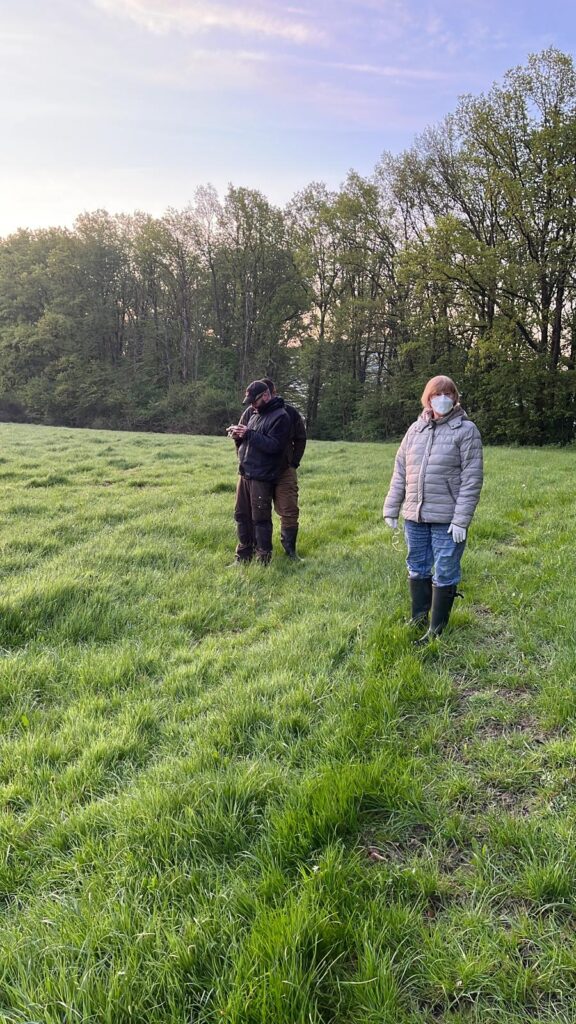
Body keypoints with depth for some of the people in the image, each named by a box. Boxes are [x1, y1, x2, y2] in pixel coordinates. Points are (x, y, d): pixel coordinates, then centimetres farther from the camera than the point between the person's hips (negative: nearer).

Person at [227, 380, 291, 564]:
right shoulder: (255, 414, 16)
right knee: (242, 515, 12)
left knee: (260, 519, -3)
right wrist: (238, 436, 0)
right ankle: (243, 557, 23)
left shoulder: (280, 416, -10)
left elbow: (274, 445, -20)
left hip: (262, 478, -8)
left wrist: (249, 434, -20)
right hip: (245, 474, 8)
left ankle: (263, 561, 6)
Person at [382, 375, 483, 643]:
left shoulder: (466, 430, -5)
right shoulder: (415, 429, 9)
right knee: (417, 570, 15)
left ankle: (436, 630, 16)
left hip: (447, 519, -4)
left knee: (444, 575, 4)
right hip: (414, 516, 5)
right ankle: (418, 619, 31)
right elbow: (400, 473, 11)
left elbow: (471, 479, -10)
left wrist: (461, 520, -15)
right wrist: (391, 509, 8)